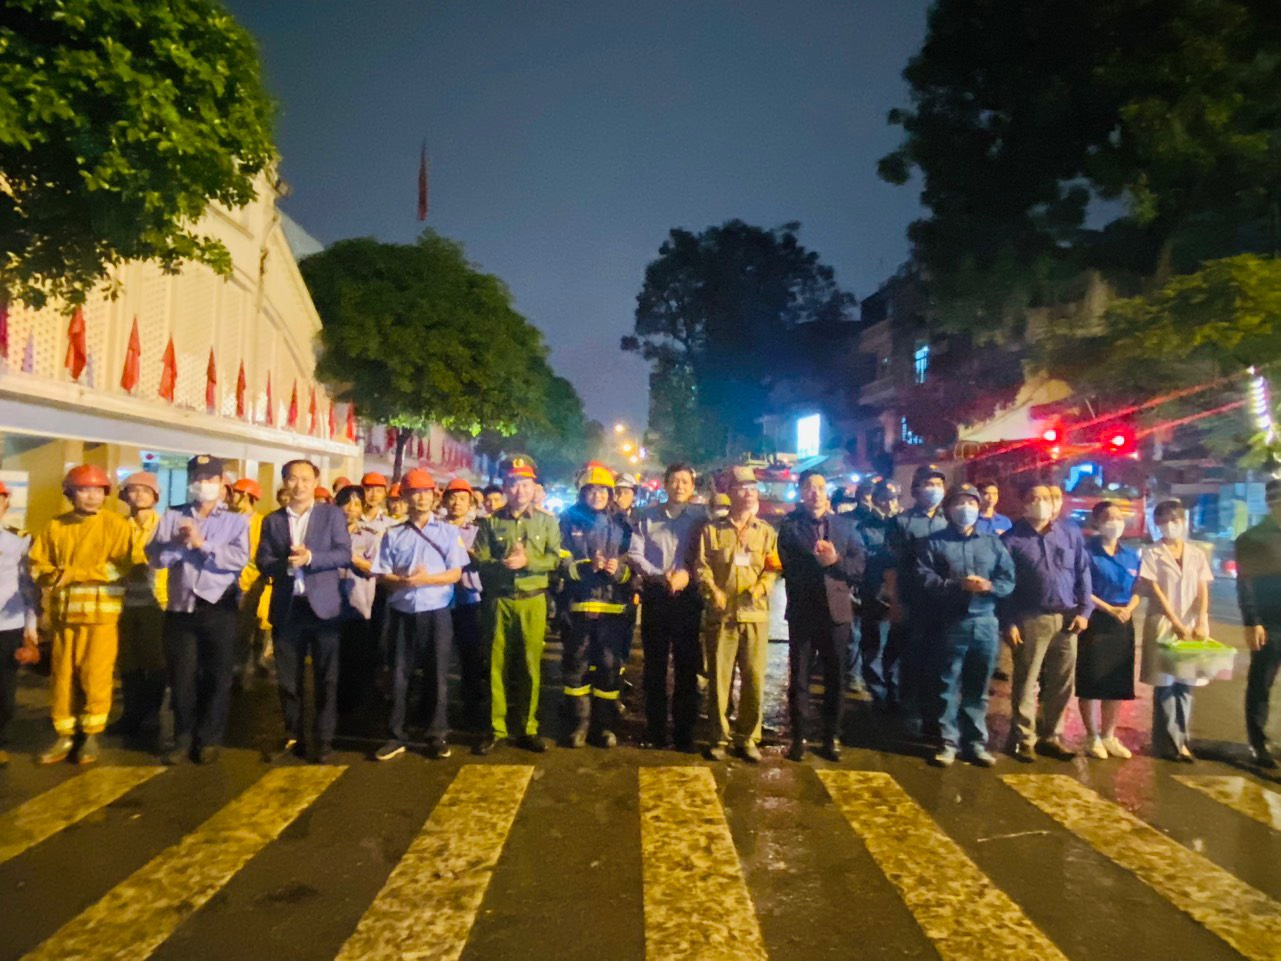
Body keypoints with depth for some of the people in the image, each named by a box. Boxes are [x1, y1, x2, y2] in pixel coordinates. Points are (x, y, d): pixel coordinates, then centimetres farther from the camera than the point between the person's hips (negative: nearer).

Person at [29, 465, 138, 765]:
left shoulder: (117, 525, -4)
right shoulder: (55, 526, 7)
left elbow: (124, 566, -14)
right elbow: (38, 567, 8)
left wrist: (74, 573, -14)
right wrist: (59, 576, -14)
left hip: (102, 611, -3)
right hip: (64, 611, 4)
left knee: (96, 674, -1)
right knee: (63, 675, 8)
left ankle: (91, 736, 14)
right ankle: (63, 736, 21)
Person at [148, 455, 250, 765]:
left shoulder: (236, 520, 2)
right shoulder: (172, 516, 10)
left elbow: (239, 559, -13)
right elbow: (155, 557, 0)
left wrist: (202, 543, -15)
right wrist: (178, 542, -17)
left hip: (219, 609, -2)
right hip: (180, 608, 2)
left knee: (217, 677, 5)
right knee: (181, 677, 9)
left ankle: (209, 739, 19)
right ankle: (183, 737, 25)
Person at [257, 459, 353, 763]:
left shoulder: (332, 514, 2)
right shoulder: (272, 520, 10)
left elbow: (344, 555, -7)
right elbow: (263, 562, 2)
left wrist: (310, 557, -21)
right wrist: (286, 565, -18)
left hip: (322, 605, -3)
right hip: (286, 607, 3)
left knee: (326, 678, 2)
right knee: (287, 678, 10)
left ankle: (324, 739, 11)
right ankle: (293, 737, 22)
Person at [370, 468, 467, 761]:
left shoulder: (449, 532, 2)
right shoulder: (393, 534, 5)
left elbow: (455, 574, -3)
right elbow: (383, 575, 2)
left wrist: (427, 579, -18)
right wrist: (405, 581, -18)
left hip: (436, 612, -1)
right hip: (402, 613, 1)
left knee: (436, 675, 5)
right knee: (399, 674, 7)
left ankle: (437, 735, 15)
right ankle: (397, 736, 17)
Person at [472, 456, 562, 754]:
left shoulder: (546, 521, 5)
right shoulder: (491, 522, 5)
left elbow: (555, 558, -4)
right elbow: (479, 561, -1)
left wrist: (527, 561, -18)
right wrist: (502, 564, -20)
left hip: (533, 601, 0)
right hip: (499, 601, 0)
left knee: (530, 666, 5)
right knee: (497, 665, 5)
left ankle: (528, 729, 17)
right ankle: (495, 728, 18)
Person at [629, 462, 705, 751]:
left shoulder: (700, 517, 2)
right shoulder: (648, 515, 7)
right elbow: (634, 554, 1)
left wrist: (686, 574, -19)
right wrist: (659, 576, -14)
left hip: (688, 597, -1)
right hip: (655, 595, 2)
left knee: (687, 665, 4)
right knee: (654, 665, 8)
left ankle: (684, 732, 16)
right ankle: (655, 730, 19)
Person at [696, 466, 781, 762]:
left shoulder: (766, 531, 13)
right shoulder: (712, 529, 7)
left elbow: (773, 568, 7)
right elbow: (701, 566, 1)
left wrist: (761, 587, -12)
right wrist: (713, 591, -15)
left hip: (755, 615, 2)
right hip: (720, 615, -1)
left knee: (755, 679, 1)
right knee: (719, 679, 3)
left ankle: (747, 737, 17)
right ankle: (718, 738, 17)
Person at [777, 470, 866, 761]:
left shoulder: (845, 525, 8)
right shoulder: (789, 526, 2)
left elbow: (860, 565, -1)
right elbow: (789, 568, -9)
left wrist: (836, 561, -17)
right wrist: (819, 561, -17)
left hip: (837, 609, 2)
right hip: (803, 611, -2)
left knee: (835, 678, 10)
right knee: (799, 677, 5)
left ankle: (832, 737, 23)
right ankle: (798, 737, 17)